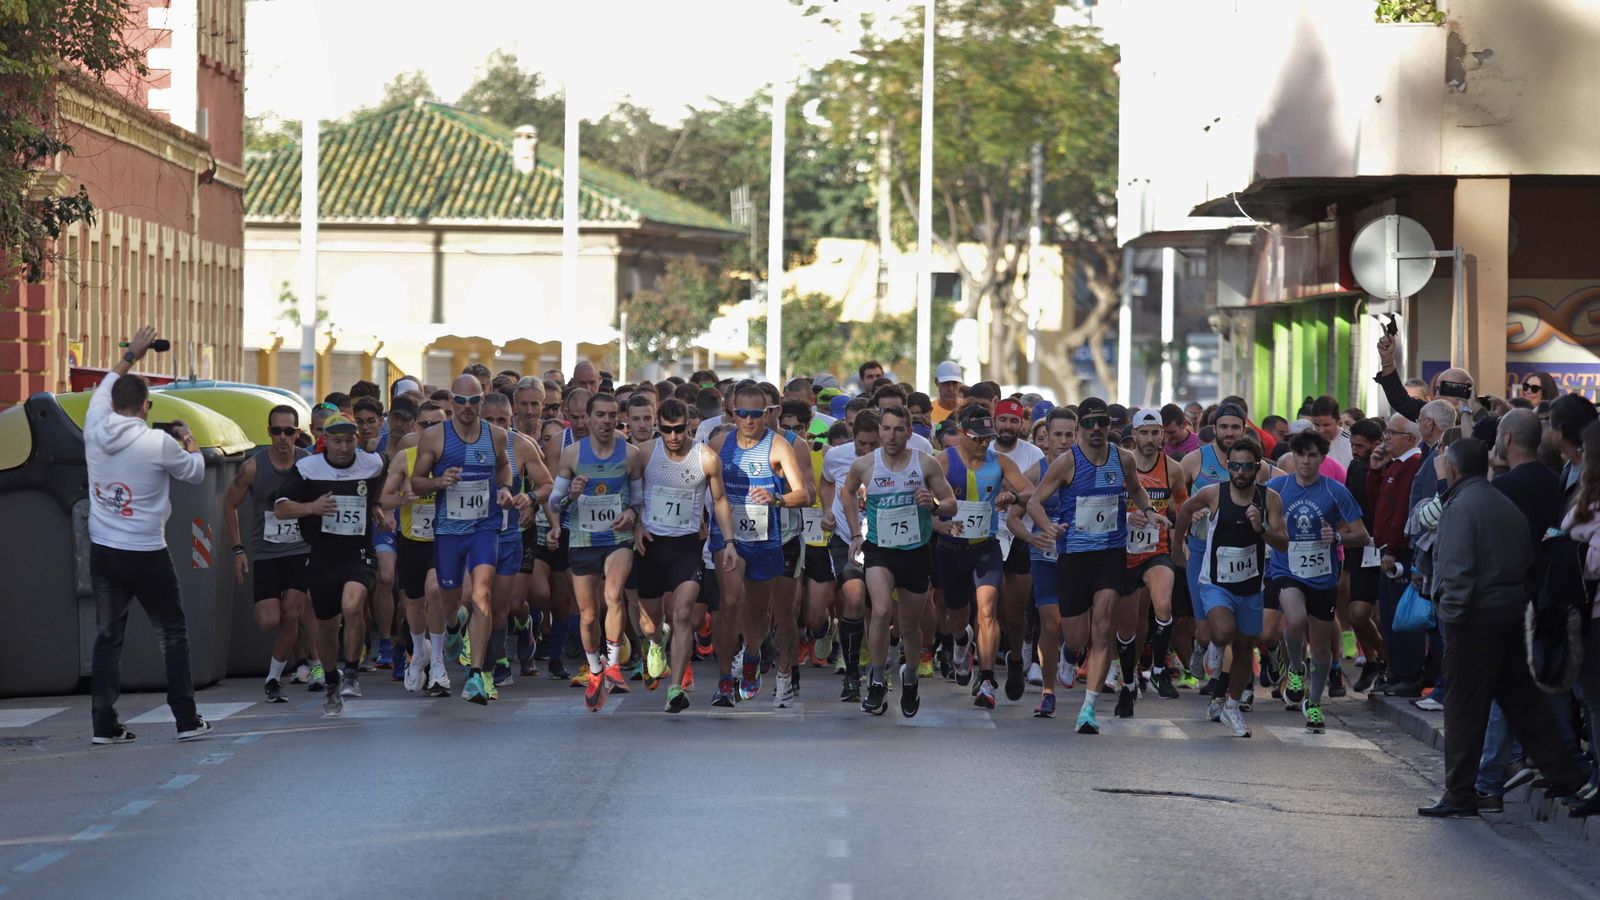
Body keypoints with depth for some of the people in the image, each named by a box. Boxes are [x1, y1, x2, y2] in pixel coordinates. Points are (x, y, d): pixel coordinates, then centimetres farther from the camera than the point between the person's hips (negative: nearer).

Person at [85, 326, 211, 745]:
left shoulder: (95, 431, -2)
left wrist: (129, 357, 32)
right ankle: (186, 719, 7)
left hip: (103, 553, 4)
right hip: (147, 556, -4)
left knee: (107, 637, 9)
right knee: (174, 634, 8)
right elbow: (196, 473, 4)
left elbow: (104, 389, 20)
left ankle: (104, 724, 6)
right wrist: (189, 441, 23)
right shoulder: (159, 443, -14)